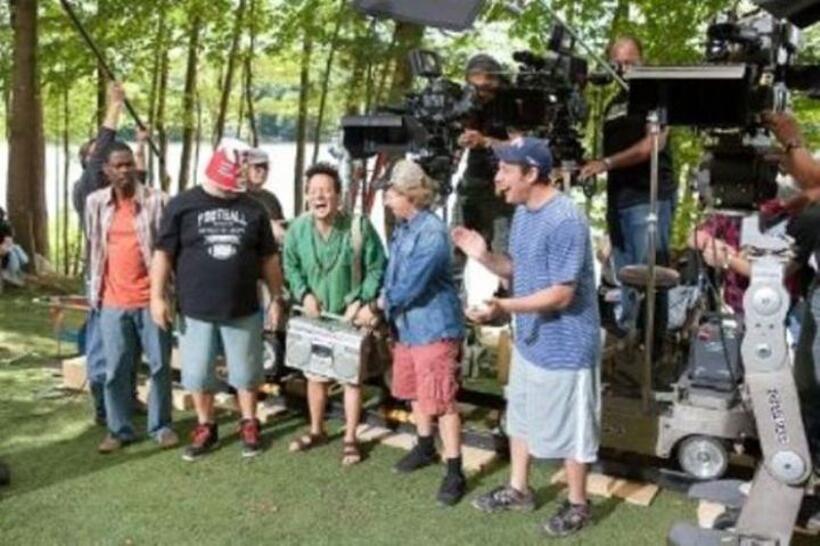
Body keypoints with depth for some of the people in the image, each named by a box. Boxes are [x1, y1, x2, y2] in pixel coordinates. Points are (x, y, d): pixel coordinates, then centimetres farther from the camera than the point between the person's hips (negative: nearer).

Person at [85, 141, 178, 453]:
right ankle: (119, 429, 20)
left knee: (160, 365, 6)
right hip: (113, 301, 2)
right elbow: (93, 248, 15)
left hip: (151, 298, -2)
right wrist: (94, 290, 15)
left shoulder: (155, 200, -5)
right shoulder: (95, 203, 6)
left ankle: (160, 426, 20)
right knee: (116, 369, 7)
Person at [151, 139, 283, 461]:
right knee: (198, 375, 10)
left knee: (246, 373, 11)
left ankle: (249, 426, 28)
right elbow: (163, 253, -2)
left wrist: (276, 298, 7)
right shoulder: (182, 205, -2)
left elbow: (269, 258, 8)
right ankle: (205, 428, 27)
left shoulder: (253, 209, 3)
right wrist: (157, 296, -8)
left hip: (243, 310, 1)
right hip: (196, 310, -1)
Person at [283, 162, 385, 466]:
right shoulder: (298, 228, -8)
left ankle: (350, 439, 20)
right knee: (315, 376, 15)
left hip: (351, 317, -3)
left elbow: (376, 269, -9)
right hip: (315, 316, 3)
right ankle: (316, 431, 35)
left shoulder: (359, 227, -17)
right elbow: (291, 267, 6)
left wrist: (361, 301, -17)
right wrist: (303, 294, -8)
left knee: (351, 377, 6)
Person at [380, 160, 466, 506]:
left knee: (441, 400, -4)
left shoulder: (432, 232, -24)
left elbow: (411, 286, -25)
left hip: (434, 327, -9)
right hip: (407, 324, 10)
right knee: (415, 392, 21)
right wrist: (388, 303, 3)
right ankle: (425, 447, 41)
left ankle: (454, 472, 6)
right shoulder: (402, 227, 6)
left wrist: (386, 301, -7)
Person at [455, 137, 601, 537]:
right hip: (529, 339, 9)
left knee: (568, 427, 7)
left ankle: (577, 505, 27)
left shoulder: (565, 221, -26)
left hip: (564, 346, -9)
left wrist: (503, 307, -34)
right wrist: (484, 257, -6)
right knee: (521, 415, 22)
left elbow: (561, 294, -27)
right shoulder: (522, 213, 4)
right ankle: (518, 490, 40)